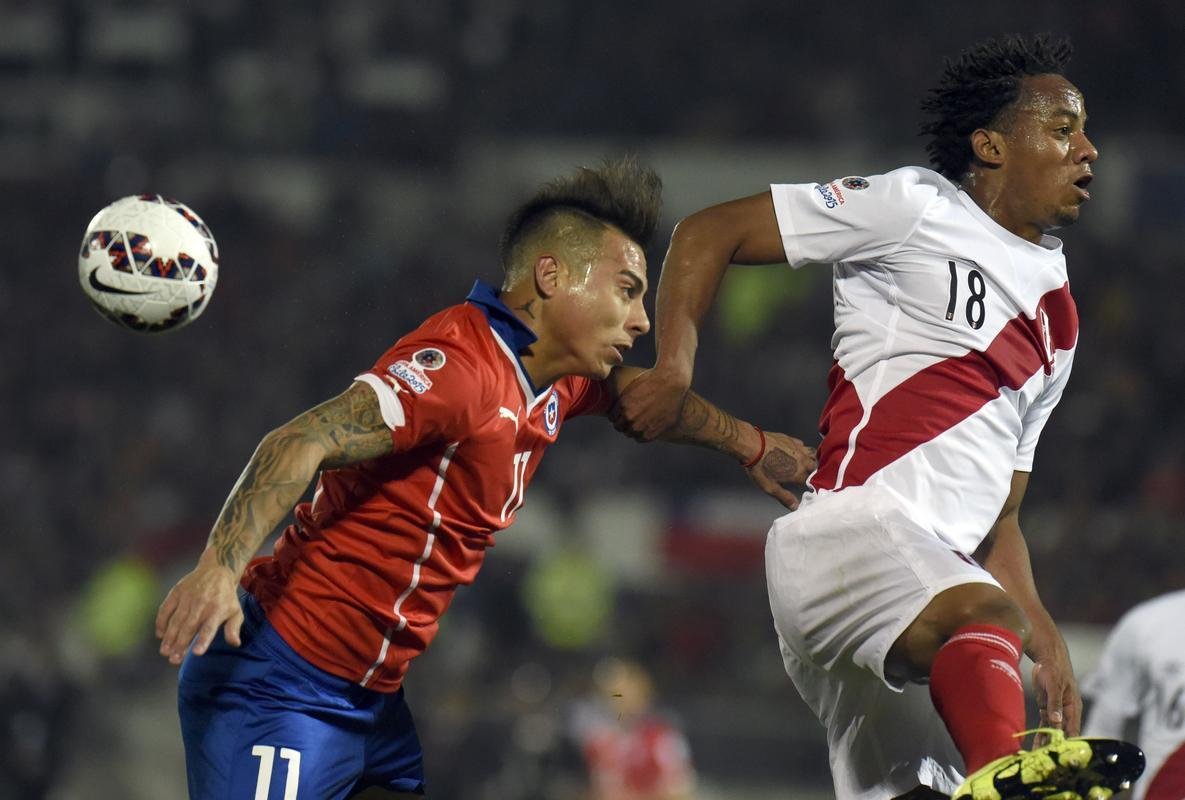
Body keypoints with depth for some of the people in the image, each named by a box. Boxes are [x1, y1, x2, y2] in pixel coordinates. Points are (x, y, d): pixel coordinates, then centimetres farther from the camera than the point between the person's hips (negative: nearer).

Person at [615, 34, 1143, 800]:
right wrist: (675, 371, -7)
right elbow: (710, 233, 6)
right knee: (981, 614, -37)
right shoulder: (913, 206, 5)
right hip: (848, 526, -9)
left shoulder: (1057, 320, 28)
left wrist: (1042, 636, 18)